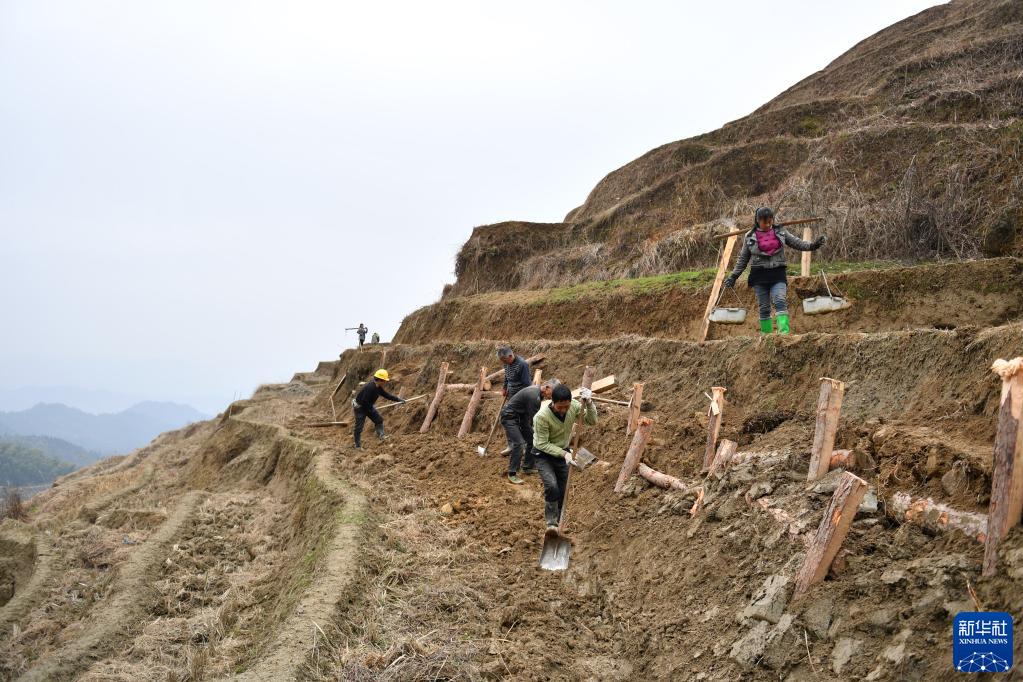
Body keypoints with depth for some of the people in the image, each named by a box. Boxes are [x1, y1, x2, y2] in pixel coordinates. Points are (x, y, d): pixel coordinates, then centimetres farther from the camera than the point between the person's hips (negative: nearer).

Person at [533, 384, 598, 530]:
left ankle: (558, 523, 24)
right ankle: (551, 523, -11)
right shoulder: (542, 416, -31)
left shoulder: (574, 406, -18)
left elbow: (592, 421, -10)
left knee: (562, 492, 7)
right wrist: (564, 453, -31)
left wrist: (589, 404, -28)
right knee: (551, 486, -26)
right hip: (544, 454, -5)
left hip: (563, 453, 5)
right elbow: (542, 444, -24)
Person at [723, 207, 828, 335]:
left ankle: (784, 332, -29)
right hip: (759, 275, 0)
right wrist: (733, 276, 8)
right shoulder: (750, 237, 5)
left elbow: (797, 243, 7)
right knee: (764, 308, 3)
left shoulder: (780, 232, 7)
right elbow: (743, 259, 11)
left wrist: (813, 245, -10)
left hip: (778, 273, 0)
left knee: (780, 301, -20)